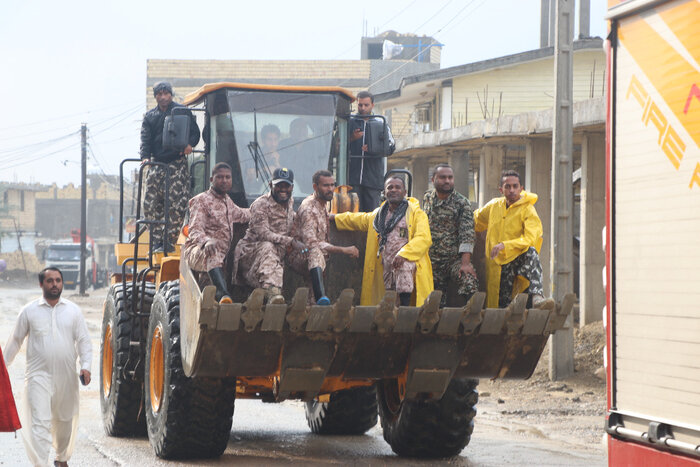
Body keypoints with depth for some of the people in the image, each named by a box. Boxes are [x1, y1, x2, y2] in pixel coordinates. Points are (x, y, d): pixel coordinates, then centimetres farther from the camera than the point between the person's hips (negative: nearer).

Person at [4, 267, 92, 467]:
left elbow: (83, 340, 7)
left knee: (64, 420, 16)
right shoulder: (29, 311, 1)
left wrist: (86, 365, -7)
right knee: (40, 422, -14)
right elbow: (15, 340, 10)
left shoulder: (73, 310, 6)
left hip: (66, 376, 3)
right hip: (39, 375, -3)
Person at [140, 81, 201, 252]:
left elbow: (195, 132, 5)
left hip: (177, 163, -3)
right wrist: (145, 157, -15)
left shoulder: (182, 112, 5)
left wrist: (190, 144, -17)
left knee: (178, 204, -9)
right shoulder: (150, 116, 14)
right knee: (150, 204, -2)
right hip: (157, 163, 3)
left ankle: (170, 242, -2)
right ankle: (157, 242, 5)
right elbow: (145, 140, 4)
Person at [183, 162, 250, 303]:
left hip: (223, 254, 14)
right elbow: (194, 230, -16)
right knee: (213, 253, -40)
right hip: (198, 250, -14)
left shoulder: (227, 201, 22)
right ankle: (223, 294, -67)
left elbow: (241, 214, 47)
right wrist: (206, 241, -36)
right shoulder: (201, 200, -1)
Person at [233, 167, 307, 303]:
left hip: (278, 254, 11)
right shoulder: (260, 204, -10)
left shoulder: (290, 202, 14)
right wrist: (291, 242, -32)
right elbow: (263, 233, -24)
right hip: (252, 250, -11)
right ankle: (273, 293, -61)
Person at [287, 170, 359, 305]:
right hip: (300, 256, -17)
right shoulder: (308, 208, -20)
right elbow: (311, 243, -30)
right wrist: (343, 250, -32)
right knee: (316, 251, -39)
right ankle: (321, 297, -66)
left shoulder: (322, 204, 11)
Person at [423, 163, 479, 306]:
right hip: (431, 261, 4)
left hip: (456, 257, -4)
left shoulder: (462, 203, -5)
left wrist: (465, 263, -24)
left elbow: (467, 235, -13)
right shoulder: (427, 198, 8)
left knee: (469, 281, -28)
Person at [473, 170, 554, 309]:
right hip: (496, 263, 4)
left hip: (519, 259, -4)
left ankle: (537, 297, -54)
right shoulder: (493, 206, 9)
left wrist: (504, 245, -31)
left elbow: (530, 239, -20)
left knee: (531, 252, -38)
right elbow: (476, 220, 29)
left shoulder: (528, 210, -7)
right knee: (501, 306, -11)